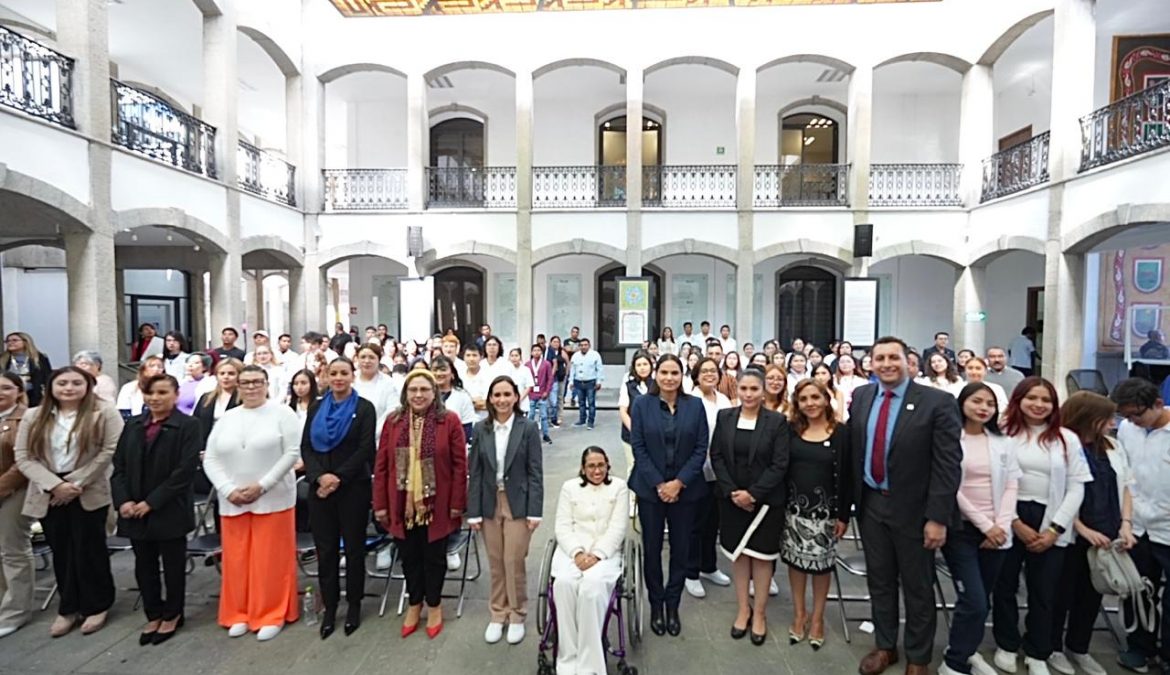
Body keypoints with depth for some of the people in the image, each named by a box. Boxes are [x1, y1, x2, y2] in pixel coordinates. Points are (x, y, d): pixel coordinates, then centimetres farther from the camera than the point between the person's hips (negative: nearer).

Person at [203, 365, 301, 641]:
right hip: (232, 502, 4)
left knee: (270, 560, 3)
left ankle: (272, 615, 18)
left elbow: (292, 453, -10)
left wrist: (262, 485, -16)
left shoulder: (282, 413, -4)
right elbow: (210, 459, 6)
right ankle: (239, 614, 29)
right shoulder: (226, 418, 9)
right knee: (236, 561, 12)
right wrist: (228, 490, -8)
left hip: (272, 500, -4)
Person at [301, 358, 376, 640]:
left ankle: (353, 605, 23)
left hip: (353, 487, -3)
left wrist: (338, 478, -15)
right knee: (325, 548, 9)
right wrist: (320, 476, -12)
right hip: (319, 487, 3)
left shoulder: (364, 408, -3)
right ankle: (329, 606, 23)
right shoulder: (316, 408, 9)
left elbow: (365, 450, -9)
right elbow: (305, 447, 3)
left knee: (354, 547, 7)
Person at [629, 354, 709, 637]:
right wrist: (658, 484, -12)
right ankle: (656, 605, 29)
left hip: (685, 489, 1)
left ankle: (673, 605, 30)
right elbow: (638, 447, -5)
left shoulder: (695, 405, 0)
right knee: (652, 548, 9)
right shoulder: (642, 404, -3)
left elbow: (701, 448, -2)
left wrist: (679, 482, -11)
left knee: (681, 549, 10)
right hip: (650, 488, -1)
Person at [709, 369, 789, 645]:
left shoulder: (777, 421, -7)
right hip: (732, 498, 2)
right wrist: (731, 491, -11)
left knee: (761, 554, 9)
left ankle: (759, 613, 26)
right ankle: (743, 609, 28)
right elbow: (716, 457, -2)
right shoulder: (724, 417, -1)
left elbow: (780, 464, -10)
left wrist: (753, 493, -16)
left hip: (765, 500, -2)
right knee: (738, 553, 12)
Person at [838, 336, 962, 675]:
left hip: (912, 508, -3)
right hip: (870, 504, 4)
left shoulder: (937, 402, -12)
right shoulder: (860, 397, 1)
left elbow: (948, 464, -13)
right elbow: (851, 454, 3)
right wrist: (844, 507, 3)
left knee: (917, 588, 15)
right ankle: (885, 646, 40)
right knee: (879, 581, 19)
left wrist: (938, 517, -16)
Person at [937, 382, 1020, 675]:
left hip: (996, 530, 5)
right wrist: (984, 525, -10)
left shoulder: (1002, 442, 8)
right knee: (973, 601, -7)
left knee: (983, 601, 12)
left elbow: (1011, 486, 5)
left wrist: (1000, 525, -6)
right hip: (961, 529, -5)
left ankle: (966, 650, 33)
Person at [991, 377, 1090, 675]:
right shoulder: (1004, 434, -2)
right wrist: (1016, 524, -8)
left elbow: (1076, 487, 2)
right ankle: (1007, 645, 28)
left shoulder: (1067, 439, 5)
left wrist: (1055, 529, -6)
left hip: (1049, 524, 2)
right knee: (1004, 587, 10)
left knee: (1044, 592, 10)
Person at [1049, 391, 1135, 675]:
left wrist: (1126, 523, -2)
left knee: (1092, 595, 16)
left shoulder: (1112, 448, 7)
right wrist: (1084, 530, -15)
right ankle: (1053, 648, 24)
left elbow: (1125, 487, 11)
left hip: (1105, 537, 6)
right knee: (1063, 593, 8)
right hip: (1071, 536, -6)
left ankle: (1079, 648, 33)